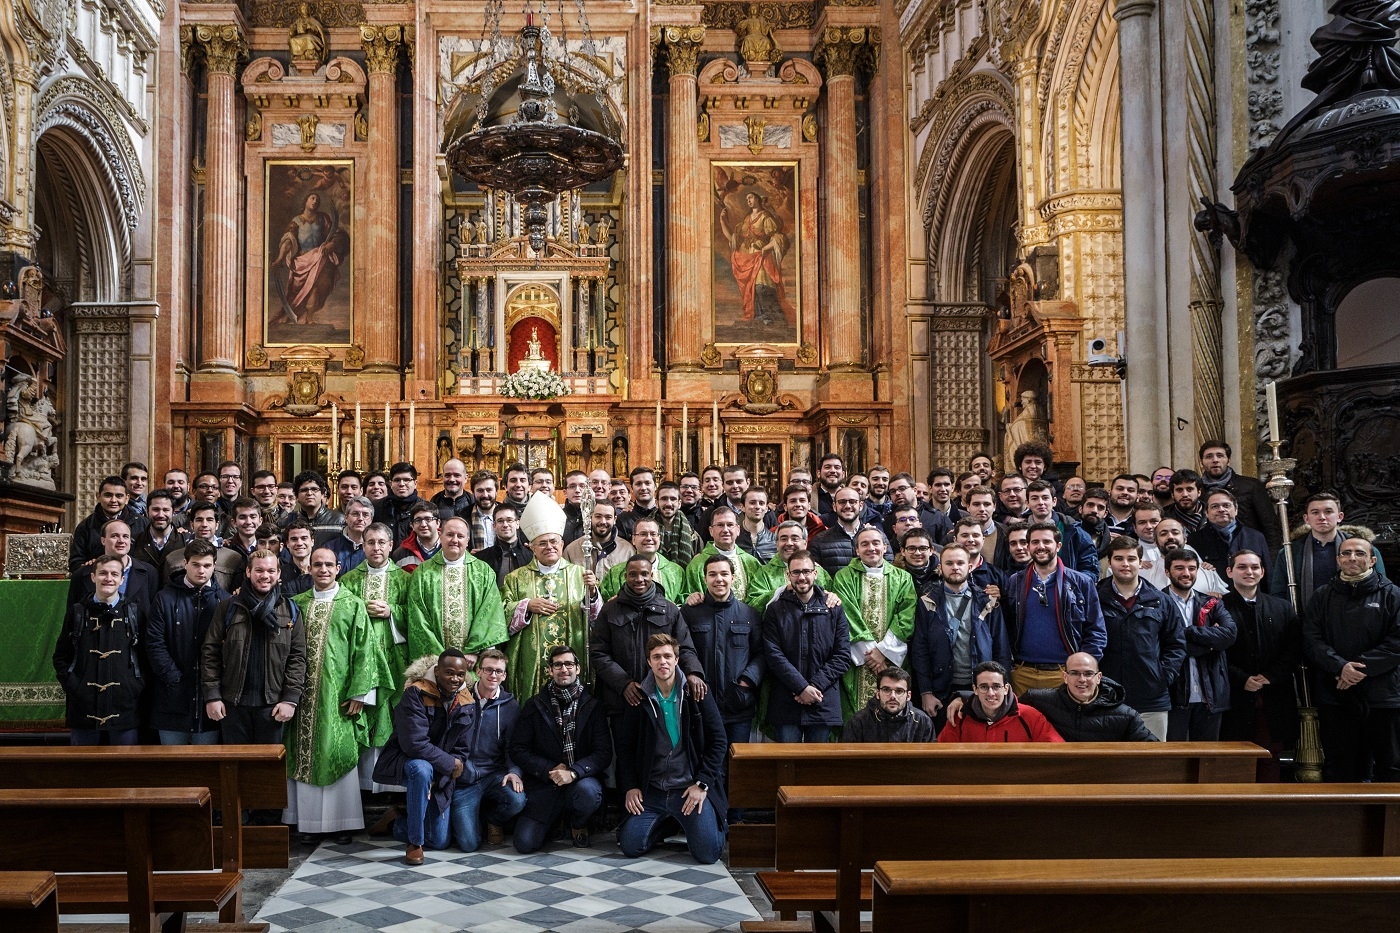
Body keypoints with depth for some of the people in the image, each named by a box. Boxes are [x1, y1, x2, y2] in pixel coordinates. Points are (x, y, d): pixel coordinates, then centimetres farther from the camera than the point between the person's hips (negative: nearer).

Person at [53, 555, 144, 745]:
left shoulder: (134, 613, 5)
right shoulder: (78, 612, 6)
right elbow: (61, 657, 8)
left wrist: (137, 686, -6)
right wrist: (73, 686, -4)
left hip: (124, 707, 0)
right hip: (84, 707, 1)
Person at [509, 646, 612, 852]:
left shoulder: (592, 706, 1)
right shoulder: (534, 706, 4)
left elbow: (604, 752, -6)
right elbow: (517, 750, 0)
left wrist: (573, 772, -23)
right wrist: (550, 770, -14)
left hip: (581, 780, -1)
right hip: (544, 784, 1)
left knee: (589, 792, -37)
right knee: (524, 844, -16)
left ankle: (579, 825, 2)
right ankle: (556, 819, 21)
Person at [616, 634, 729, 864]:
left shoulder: (696, 694, -2)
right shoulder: (640, 698, 3)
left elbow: (718, 740, -3)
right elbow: (625, 746, 8)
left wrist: (702, 784, -10)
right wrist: (630, 787, -2)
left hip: (690, 789, -2)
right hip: (652, 791, 2)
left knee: (708, 852, -17)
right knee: (630, 846, -11)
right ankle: (668, 824, 18)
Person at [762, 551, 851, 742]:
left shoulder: (834, 609, 8)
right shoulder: (775, 611, 5)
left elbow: (843, 655, 3)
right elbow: (773, 655, -4)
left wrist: (815, 686, -9)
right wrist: (802, 687, -13)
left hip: (824, 703, 1)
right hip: (785, 704, -1)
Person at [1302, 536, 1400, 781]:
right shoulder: (1322, 598, 10)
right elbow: (1311, 641, 0)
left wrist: (1362, 667, -14)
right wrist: (1340, 666, -16)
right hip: (1334, 697, 1)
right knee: (1338, 769, 8)